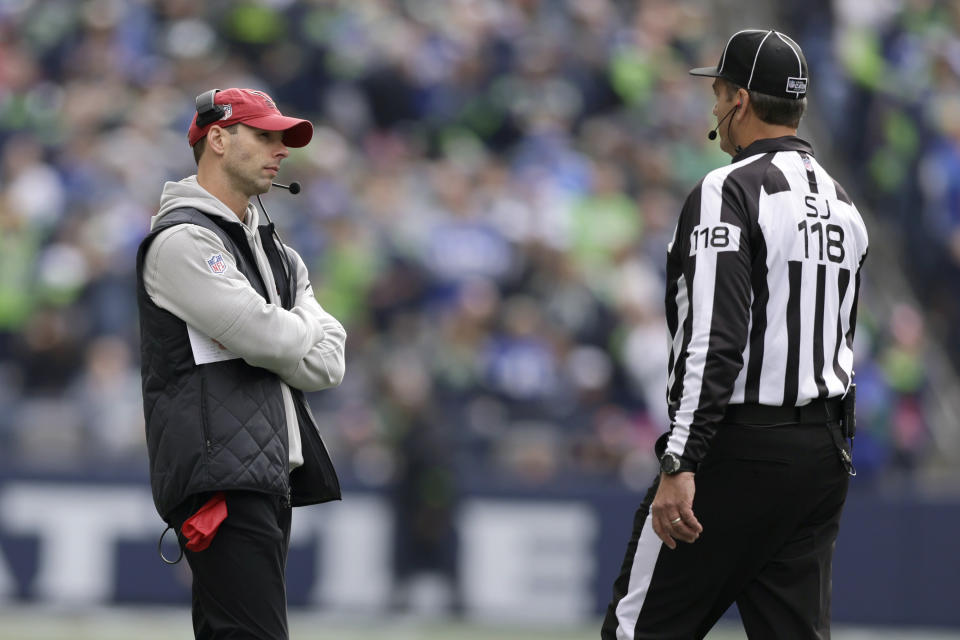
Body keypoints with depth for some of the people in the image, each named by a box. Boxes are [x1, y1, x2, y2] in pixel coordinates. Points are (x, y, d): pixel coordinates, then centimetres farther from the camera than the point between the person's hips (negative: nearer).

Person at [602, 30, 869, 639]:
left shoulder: (730, 191, -11)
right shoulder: (843, 204, 15)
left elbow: (715, 341, -20)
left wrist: (680, 464, -23)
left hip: (739, 451, -8)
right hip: (826, 452, 8)